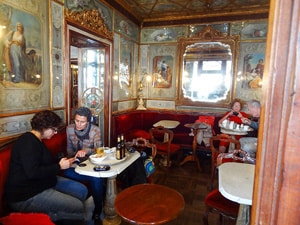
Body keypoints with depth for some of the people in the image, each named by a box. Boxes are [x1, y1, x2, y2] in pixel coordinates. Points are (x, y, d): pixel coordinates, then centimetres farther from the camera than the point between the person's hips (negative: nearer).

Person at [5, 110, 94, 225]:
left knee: (82, 190, 1)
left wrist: (63, 163, 3)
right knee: (78, 207, -17)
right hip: (26, 196, -11)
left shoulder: (36, 140, 13)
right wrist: (59, 166, -19)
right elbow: (33, 172, -29)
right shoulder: (28, 142, -20)